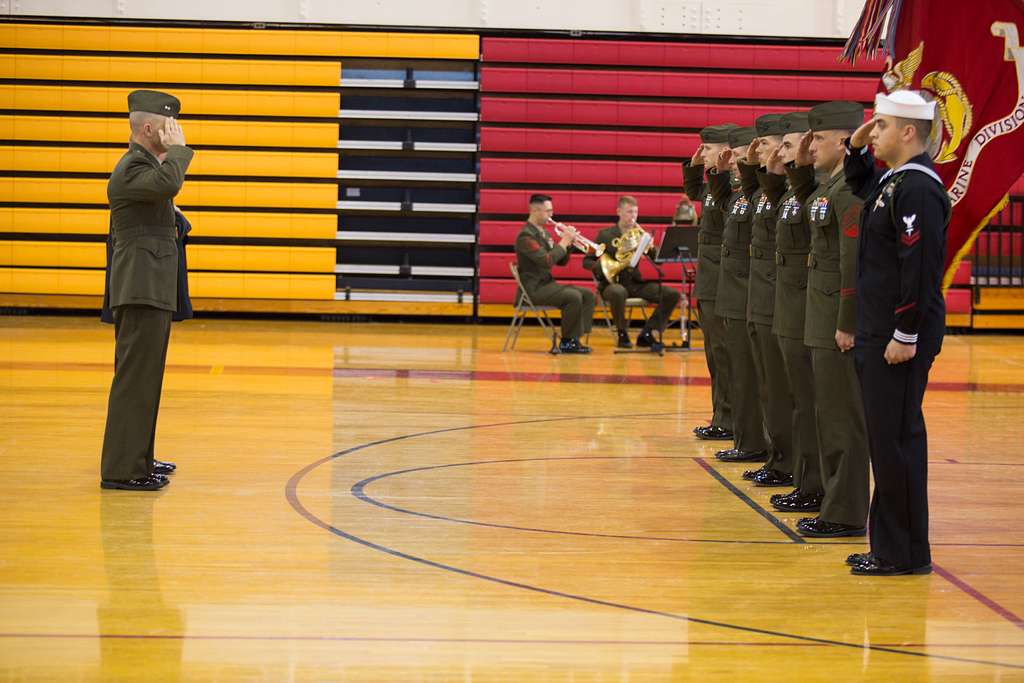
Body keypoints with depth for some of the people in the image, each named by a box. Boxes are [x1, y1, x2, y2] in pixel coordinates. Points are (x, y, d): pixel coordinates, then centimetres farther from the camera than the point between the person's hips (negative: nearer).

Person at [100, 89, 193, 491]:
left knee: (143, 379, 14)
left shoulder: (145, 164, 20)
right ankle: (121, 470, -9)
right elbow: (168, 185, -35)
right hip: (142, 289, -11)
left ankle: (134, 462, 20)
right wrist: (178, 149, -19)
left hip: (152, 291, 11)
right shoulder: (132, 167, -14)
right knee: (135, 379, -10)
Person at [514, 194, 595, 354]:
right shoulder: (526, 235, -14)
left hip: (547, 284, 9)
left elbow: (561, 261, 17)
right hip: (533, 288, -9)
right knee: (574, 297, -26)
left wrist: (567, 243, -1)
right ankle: (566, 342, -14)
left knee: (588, 295, -4)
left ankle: (575, 338, -9)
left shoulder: (544, 233, 16)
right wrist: (563, 242, -16)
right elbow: (546, 260, -25)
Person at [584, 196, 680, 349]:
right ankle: (622, 334, -18)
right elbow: (587, 261, 4)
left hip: (637, 283, 4)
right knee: (618, 292, -42)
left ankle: (646, 334, -7)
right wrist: (601, 265, -17)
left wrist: (650, 246, -12)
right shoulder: (606, 235, 5)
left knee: (672, 295, -16)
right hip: (613, 282, -4)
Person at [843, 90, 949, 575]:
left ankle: (906, 554, 2)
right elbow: (861, 186, 36)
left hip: (900, 336, -10)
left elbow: (921, 267, -22)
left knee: (896, 440, -5)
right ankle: (893, 544, 20)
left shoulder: (917, 189, -17)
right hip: (877, 332, 10)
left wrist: (906, 336, -21)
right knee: (889, 438, 13)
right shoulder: (892, 180, 12)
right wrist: (857, 148, 17)